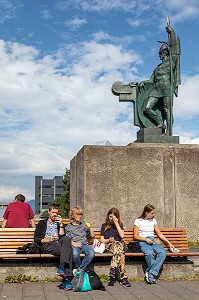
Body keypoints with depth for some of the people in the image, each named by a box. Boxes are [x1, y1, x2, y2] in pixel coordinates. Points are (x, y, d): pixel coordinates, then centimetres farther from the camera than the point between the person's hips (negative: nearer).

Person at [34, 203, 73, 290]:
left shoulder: (59, 223, 29)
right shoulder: (42, 223, 22)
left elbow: (62, 237, 11)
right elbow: (36, 239, 10)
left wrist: (61, 225, 4)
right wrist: (48, 239, -7)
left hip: (58, 245, 3)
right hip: (46, 246, -2)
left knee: (67, 239, -36)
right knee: (68, 250, -34)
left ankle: (61, 268, -45)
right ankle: (66, 277, -42)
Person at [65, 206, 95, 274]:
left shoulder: (83, 226, 27)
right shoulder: (68, 227, 18)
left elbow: (92, 235, 27)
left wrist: (90, 227, 15)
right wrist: (74, 243, -12)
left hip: (84, 244, 3)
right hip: (74, 245, -3)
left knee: (91, 253, -34)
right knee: (75, 253, -41)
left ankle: (79, 270, -23)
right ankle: (78, 267, -12)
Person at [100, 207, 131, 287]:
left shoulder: (120, 225, 20)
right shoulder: (104, 226, 19)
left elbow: (122, 236, 0)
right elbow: (102, 240, 12)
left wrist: (116, 223, 0)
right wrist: (109, 240, -9)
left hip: (120, 244, 1)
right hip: (109, 245, -1)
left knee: (119, 246, -39)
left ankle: (113, 269, -47)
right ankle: (123, 277, -44)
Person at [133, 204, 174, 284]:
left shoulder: (153, 221, 19)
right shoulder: (138, 221, 5)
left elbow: (159, 234, 22)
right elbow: (135, 236, 1)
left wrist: (169, 243, 14)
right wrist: (146, 239, -12)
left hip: (153, 242, 5)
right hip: (143, 242, -4)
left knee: (163, 252, -30)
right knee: (149, 253, -39)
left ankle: (151, 273, -28)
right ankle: (154, 274, -20)